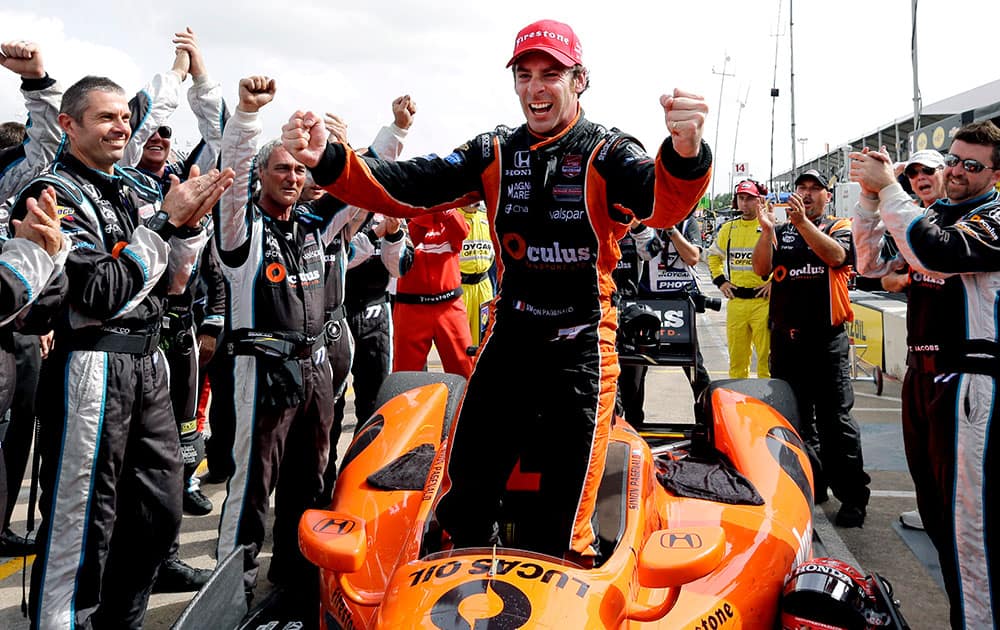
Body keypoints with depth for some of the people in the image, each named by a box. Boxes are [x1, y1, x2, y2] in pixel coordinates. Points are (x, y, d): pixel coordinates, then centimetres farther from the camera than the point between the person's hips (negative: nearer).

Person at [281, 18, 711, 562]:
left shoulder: (607, 154, -7)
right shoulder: (494, 154, 5)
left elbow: (661, 203, -27)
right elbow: (409, 188, -6)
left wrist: (684, 154, -51)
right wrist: (328, 162, -24)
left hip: (582, 346, -4)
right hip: (509, 335, 4)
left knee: (568, 510, 2)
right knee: (465, 495, 12)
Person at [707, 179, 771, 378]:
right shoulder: (728, 228, 12)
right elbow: (714, 255, 26)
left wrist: (775, 281, -8)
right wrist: (720, 280, 13)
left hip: (763, 301, -4)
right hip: (735, 301, 4)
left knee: (766, 356, -4)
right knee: (736, 356, 10)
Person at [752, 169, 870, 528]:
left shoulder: (840, 227, 7)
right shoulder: (779, 232, 13)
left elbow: (835, 255, -16)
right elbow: (761, 269, -3)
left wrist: (802, 221, -26)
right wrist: (767, 229, -16)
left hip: (827, 339, -3)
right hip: (785, 337, 4)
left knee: (835, 420, -5)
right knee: (795, 419, 10)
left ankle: (853, 498, 2)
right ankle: (811, 485, 23)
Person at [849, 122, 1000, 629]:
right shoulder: (931, 213, 16)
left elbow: (937, 252, -26)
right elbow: (872, 263, 13)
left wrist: (889, 188, -19)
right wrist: (869, 197, 0)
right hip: (921, 373, 8)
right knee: (933, 507, 16)